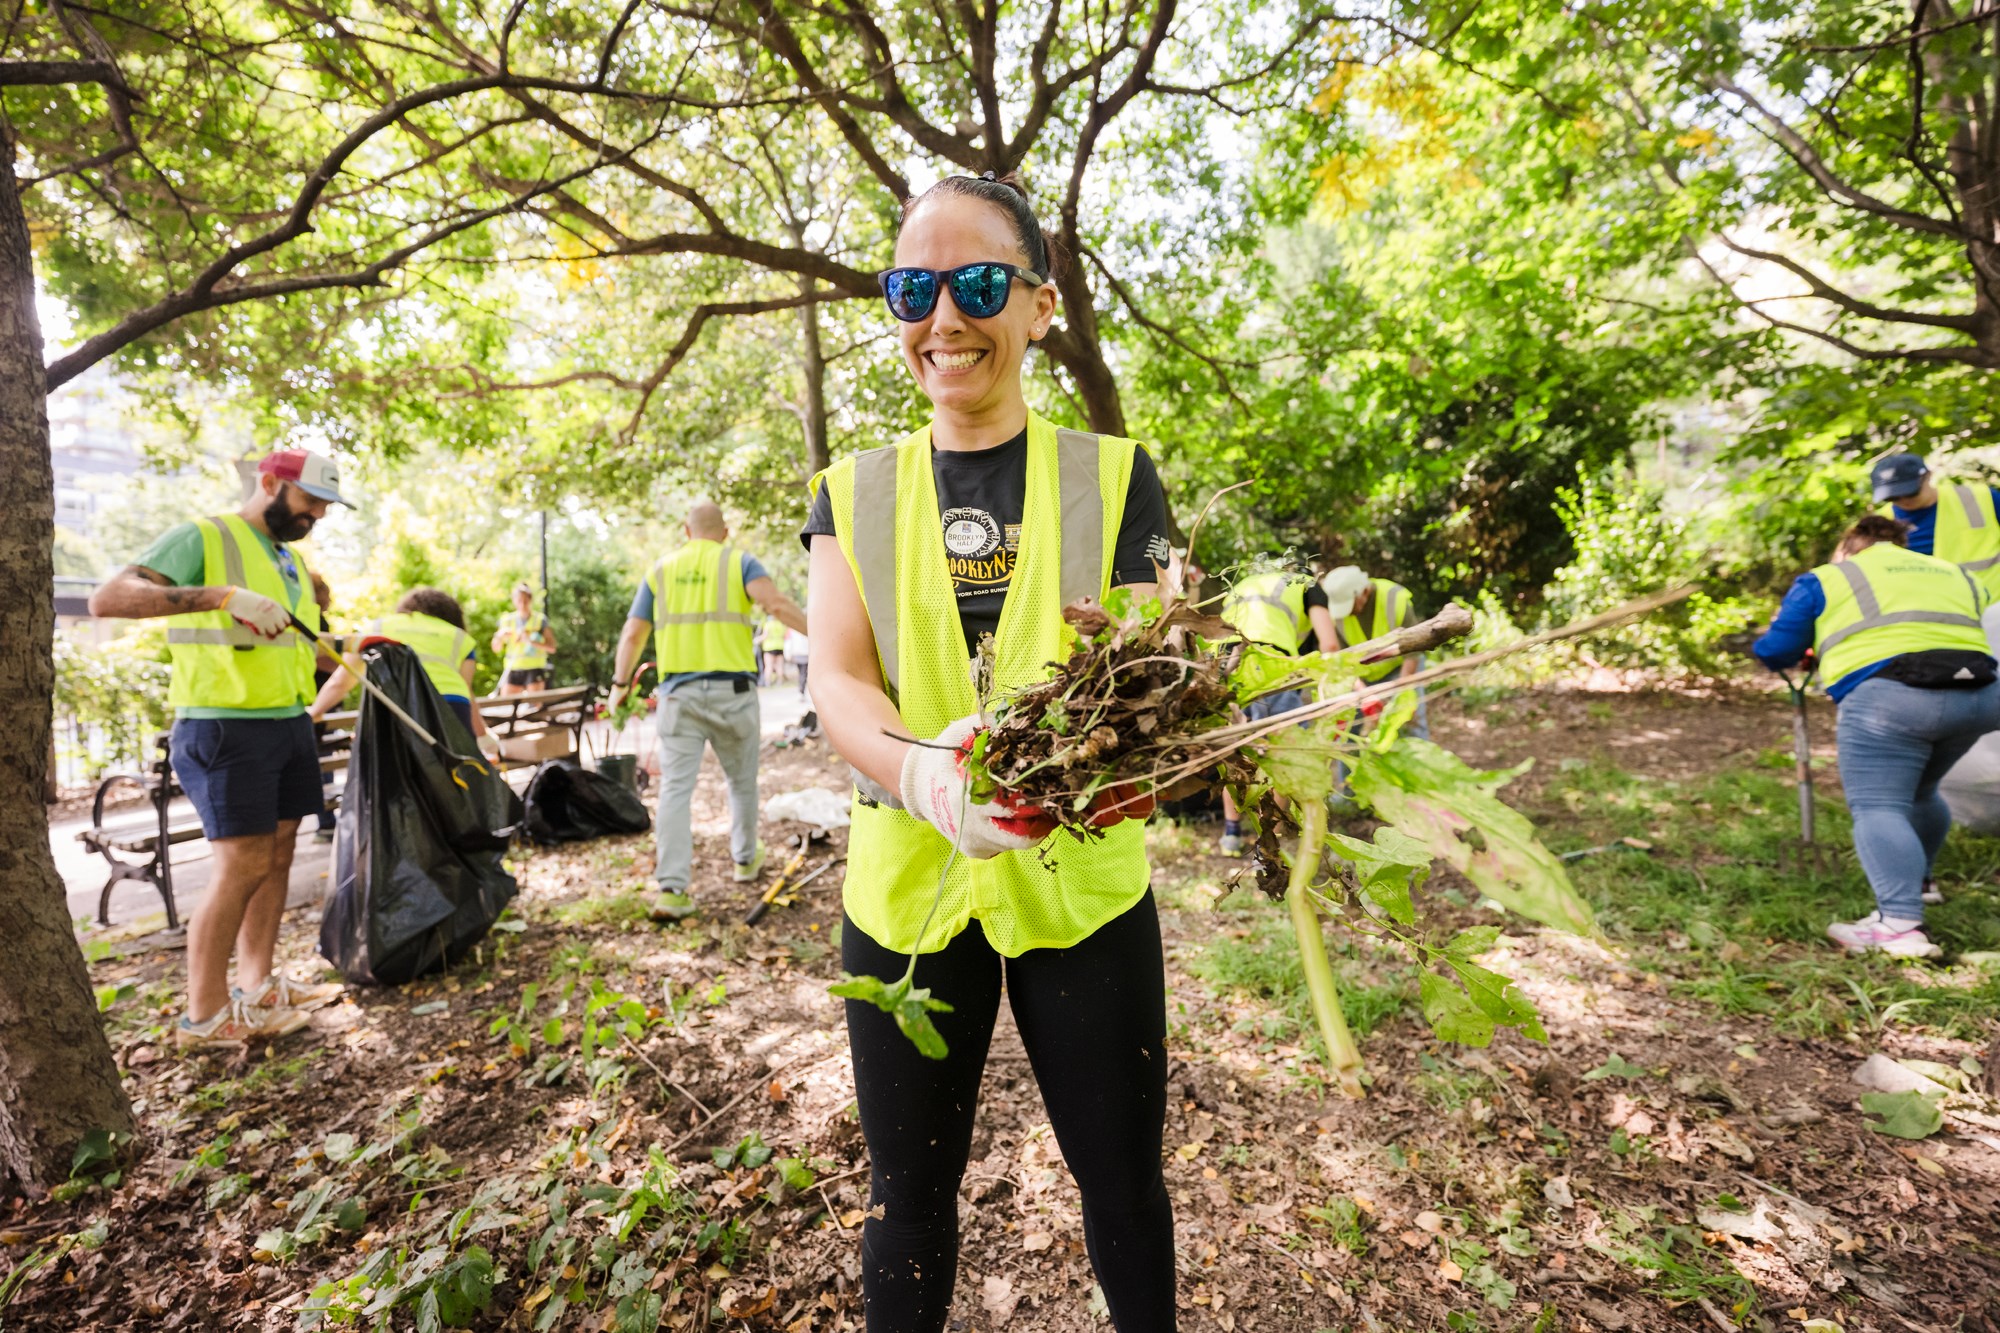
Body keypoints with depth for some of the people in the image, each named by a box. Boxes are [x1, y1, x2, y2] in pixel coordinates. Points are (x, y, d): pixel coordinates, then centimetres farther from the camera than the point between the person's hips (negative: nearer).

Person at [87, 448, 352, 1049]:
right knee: (242, 866, -7)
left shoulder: (293, 560, 18)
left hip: (291, 726, 8)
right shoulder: (200, 538, -8)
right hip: (226, 730, -8)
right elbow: (108, 598, -21)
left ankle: (259, 986, 21)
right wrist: (219, 595, -33)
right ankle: (204, 1017, 6)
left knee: (277, 857, 10)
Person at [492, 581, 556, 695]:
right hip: (512, 669, 3)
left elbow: (552, 647, -7)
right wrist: (500, 636, -11)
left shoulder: (540, 620, 0)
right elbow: (496, 648, 9)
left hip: (534, 669, -3)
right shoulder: (507, 620, 8)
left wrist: (531, 641, -21)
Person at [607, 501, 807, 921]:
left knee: (675, 789, 2)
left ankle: (671, 889, -4)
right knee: (742, 781, 17)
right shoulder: (739, 562, 3)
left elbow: (633, 634, 9)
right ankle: (746, 859, 34)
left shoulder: (660, 570, 12)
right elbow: (774, 602, -16)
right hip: (732, 691, -1)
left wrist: (619, 685, 19)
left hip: (678, 693, 2)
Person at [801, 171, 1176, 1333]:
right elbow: (836, 681, -8)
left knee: (1124, 1174, 18)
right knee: (910, 1183, 19)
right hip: (908, 886, 1)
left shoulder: (1114, 477, 0)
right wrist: (918, 770, -30)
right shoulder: (854, 494, 3)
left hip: (1084, 879, 0)